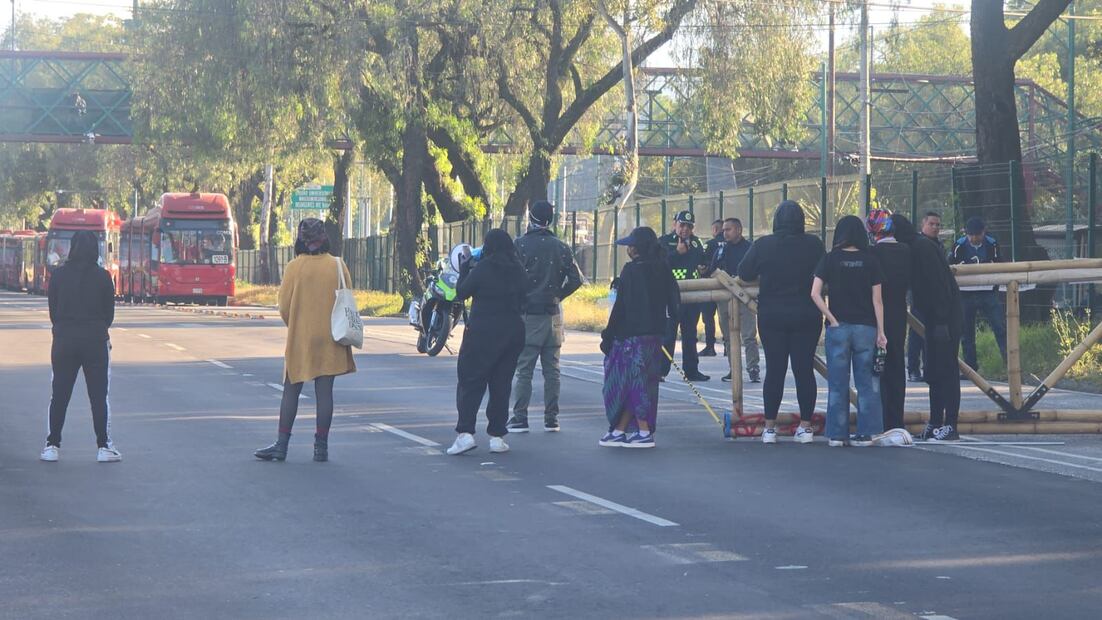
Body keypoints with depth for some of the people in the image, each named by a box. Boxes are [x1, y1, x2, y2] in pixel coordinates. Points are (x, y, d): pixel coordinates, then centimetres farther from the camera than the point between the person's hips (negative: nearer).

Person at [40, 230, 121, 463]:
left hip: (64, 340, 1)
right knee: (99, 395, 4)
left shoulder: (58, 275, -2)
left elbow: (52, 309, 3)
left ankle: (52, 446, 8)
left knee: (59, 395, 9)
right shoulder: (103, 277, -5)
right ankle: (104, 446, 3)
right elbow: (109, 312, 2)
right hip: (95, 340, -1)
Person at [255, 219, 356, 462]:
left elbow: (284, 306, -4)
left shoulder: (294, 267, -8)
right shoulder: (338, 266, -3)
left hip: (299, 339, -1)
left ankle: (281, 445, 7)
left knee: (291, 391, 7)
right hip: (330, 341, 1)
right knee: (324, 392, 5)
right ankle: (321, 446, 5)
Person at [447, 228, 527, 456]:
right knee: (501, 384, 10)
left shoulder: (482, 270, -12)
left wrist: (464, 268, 12)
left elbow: (461, 293, -2)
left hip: (482, 333, -5)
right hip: (513, 332, 5)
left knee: (470, 381, -1)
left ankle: (465, 432, -14)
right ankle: (497, 435, 9)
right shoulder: (518, 271, 3)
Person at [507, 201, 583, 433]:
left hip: (527, 315, -4)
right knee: (551, 370, 9)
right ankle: (551, 418, 10)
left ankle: (520, 418, -3)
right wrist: (558, 295, 12)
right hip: (553, 315, 4)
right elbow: (575, 279, 0)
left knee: (524, 370, -1)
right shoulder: (561, 247, 4)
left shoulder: (520, 245, -8)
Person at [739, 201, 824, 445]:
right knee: (804, 369, 6)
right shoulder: (813, 244, -6)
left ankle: (770, 427, 6)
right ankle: (805, 426, 7)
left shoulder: (763, 245, -7)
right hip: (806, 317, 0)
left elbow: (744, 273, -1)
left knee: (774, 370, 5)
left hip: (771, 317, 0)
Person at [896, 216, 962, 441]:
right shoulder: (921, 246, 17)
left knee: (946, 370, -8)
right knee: (935, 372, 12)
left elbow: (938, 285, -21)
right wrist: (936, 321, 17)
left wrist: (941, 322, -23)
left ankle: (950, 426, -8)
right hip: (937, 320, 10)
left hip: (944, 319, -10)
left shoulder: (922, 248, -14)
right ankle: (935, 424, 17)